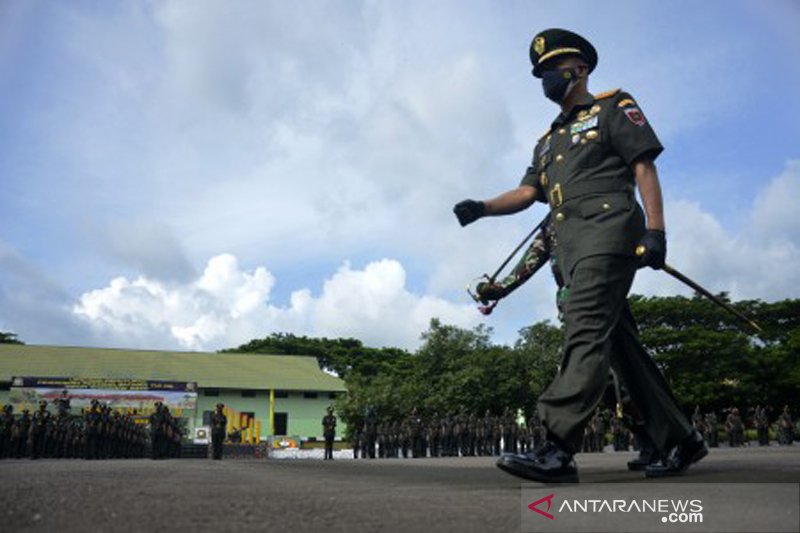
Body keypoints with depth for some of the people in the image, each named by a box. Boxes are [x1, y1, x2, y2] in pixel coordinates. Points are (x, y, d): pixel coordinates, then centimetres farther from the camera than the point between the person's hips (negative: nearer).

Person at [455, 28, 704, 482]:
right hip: (574, 249, 8)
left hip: (608, 228, -7)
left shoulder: (613, 107, 11)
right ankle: (681, 441, 13)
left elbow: (644, 168, 0)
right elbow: (528, 191, 18)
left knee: (586, 331, -20)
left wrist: (655, 229, -13)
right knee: (619, 341, 5)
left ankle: (559, 448, -27)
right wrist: (483, 207, 0)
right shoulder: (549, 140, 31)